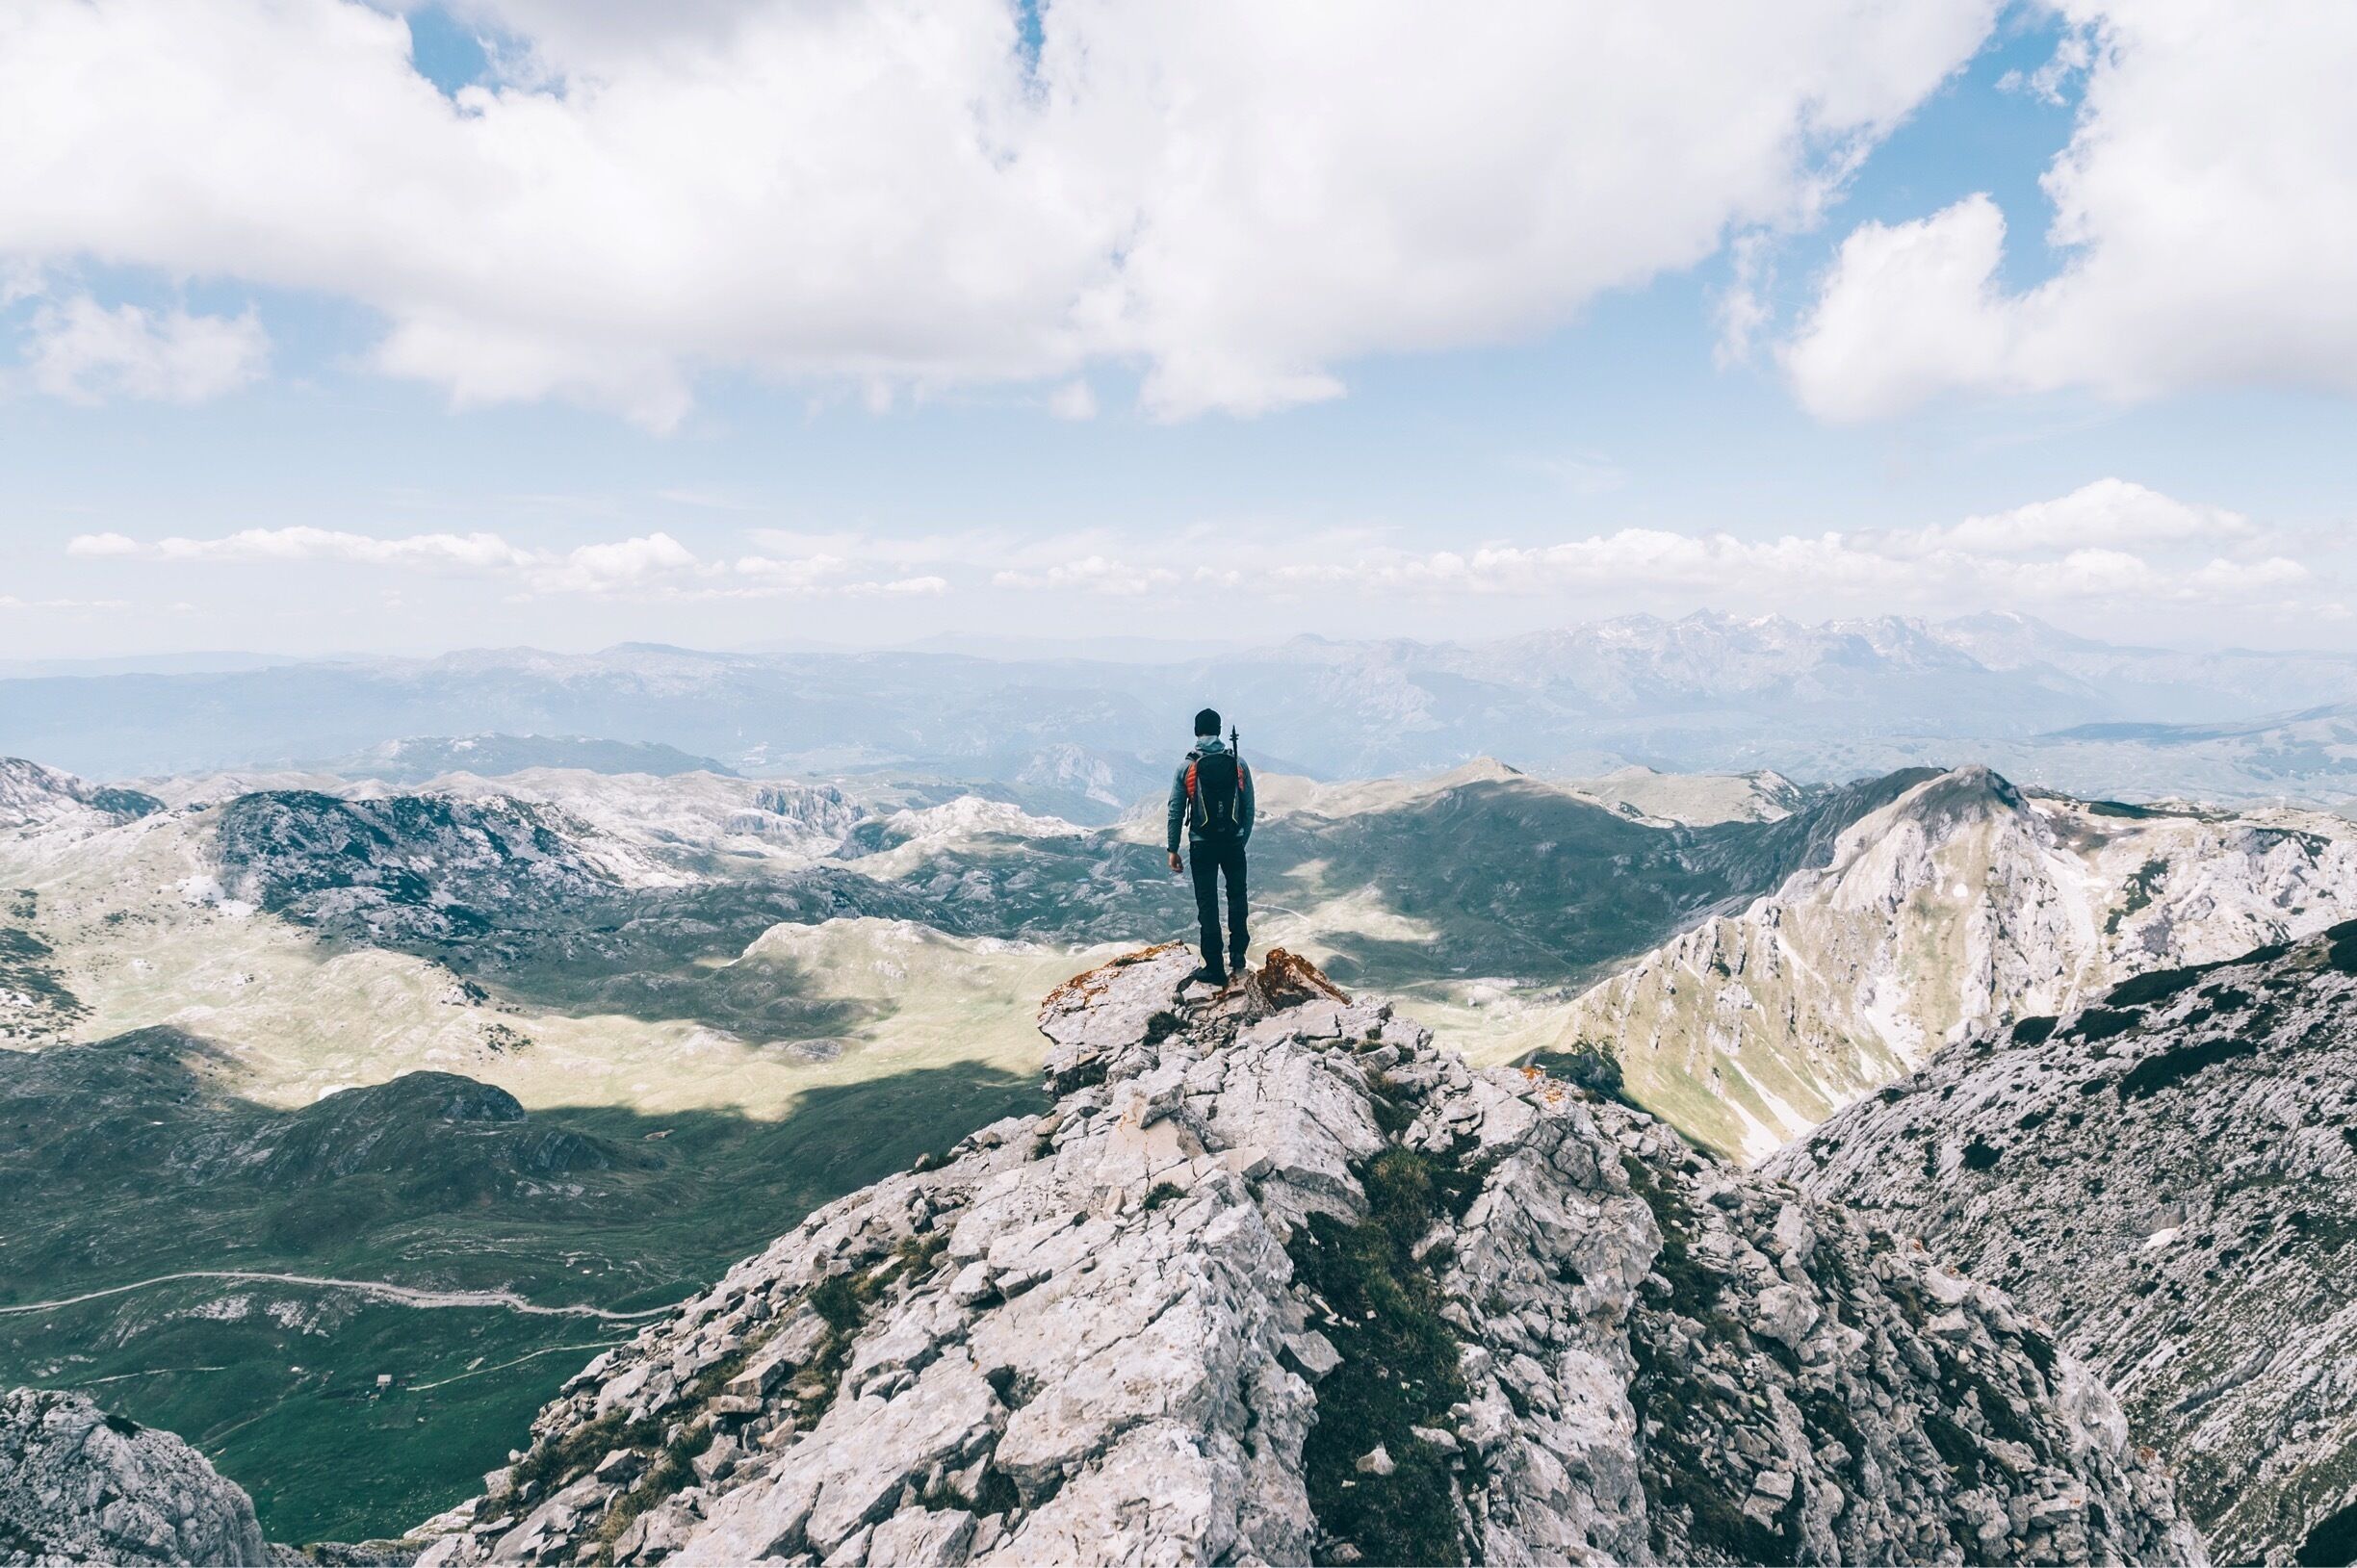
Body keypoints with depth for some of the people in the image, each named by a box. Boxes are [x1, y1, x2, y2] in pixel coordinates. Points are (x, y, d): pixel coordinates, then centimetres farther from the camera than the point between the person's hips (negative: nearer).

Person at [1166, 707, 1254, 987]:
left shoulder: (1187, 767, -6)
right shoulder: (1239, 764, -2)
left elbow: (1176, 811, -4)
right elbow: (1249, 808, 2)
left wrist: (1173, 849, 3)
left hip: (1202, 845, -1)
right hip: (1233, 843, 2)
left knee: (1207, 904, 6)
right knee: (1237, 896, 23)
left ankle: (1214, 969, 9)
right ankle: (1237, 955, 24)